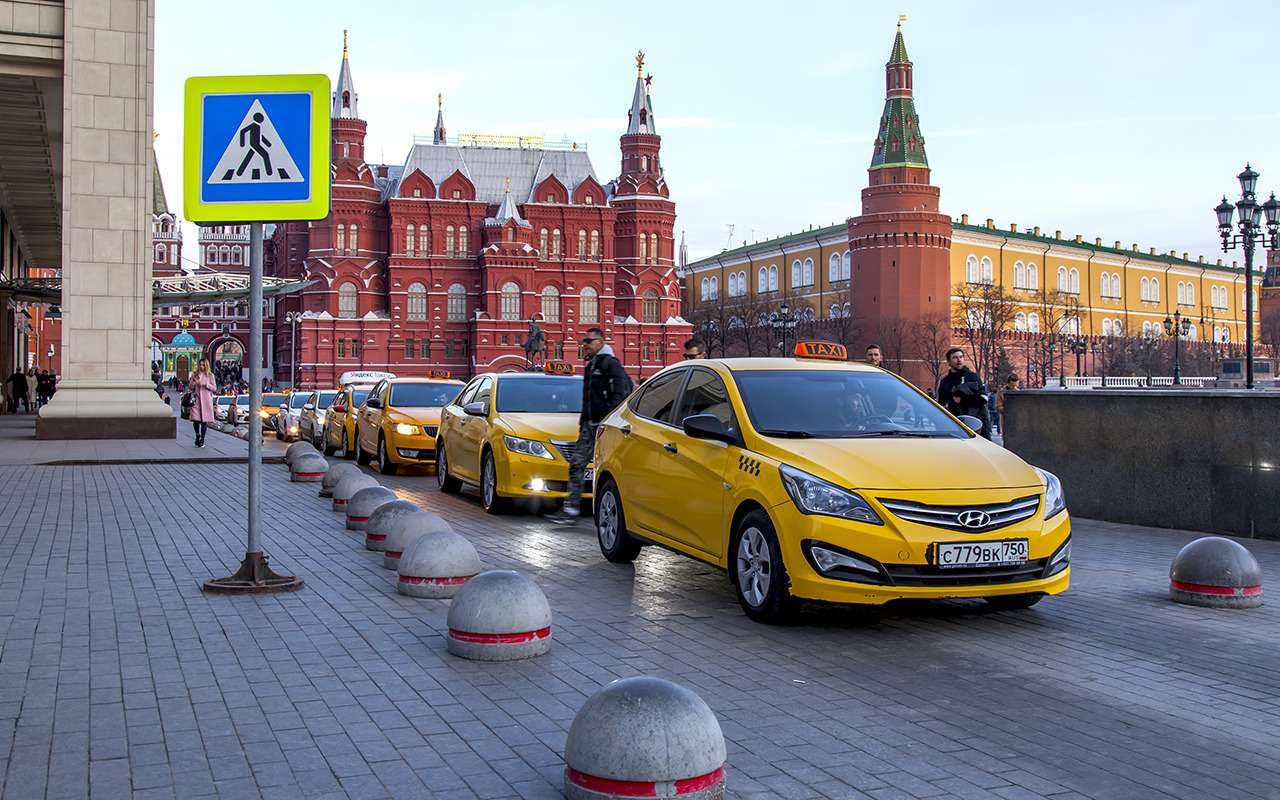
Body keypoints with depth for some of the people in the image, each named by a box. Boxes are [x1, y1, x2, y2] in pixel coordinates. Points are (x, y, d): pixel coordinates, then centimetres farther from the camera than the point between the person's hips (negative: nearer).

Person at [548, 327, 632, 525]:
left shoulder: (610, 364, -8)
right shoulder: (590, 366, 20)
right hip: (590, 425, 9)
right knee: (577, 465, 2)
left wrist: (610, 417, -23)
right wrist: (583, 420, 23)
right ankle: (570, 510, 2)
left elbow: (622, 392, -17)